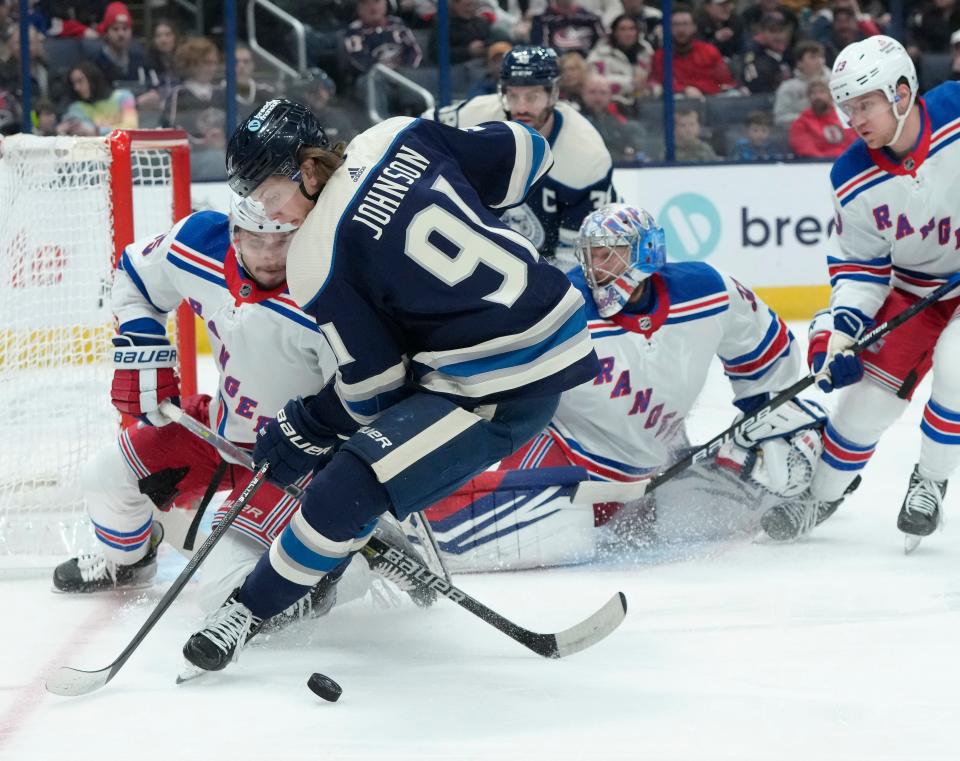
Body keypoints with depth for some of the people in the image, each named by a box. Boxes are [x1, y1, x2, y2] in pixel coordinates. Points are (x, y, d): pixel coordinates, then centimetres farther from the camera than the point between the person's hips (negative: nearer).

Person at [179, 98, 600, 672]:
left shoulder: (318, 262, -16)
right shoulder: (401, 137, 0)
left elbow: (374, 384, -9)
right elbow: (526, 153, 9)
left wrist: (308, 429, 6)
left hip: (502, 390, -9)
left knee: (349, 487, -10)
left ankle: (254, 607, 2)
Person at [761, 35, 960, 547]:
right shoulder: (854, 180, -14)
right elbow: (859, 266, -6)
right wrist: (838, 332, -19)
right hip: (914, 288, 4)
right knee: (868, 393, 1)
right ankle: (814, 499, 22)